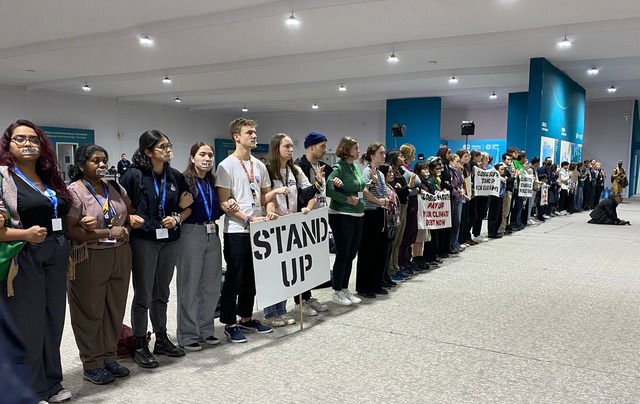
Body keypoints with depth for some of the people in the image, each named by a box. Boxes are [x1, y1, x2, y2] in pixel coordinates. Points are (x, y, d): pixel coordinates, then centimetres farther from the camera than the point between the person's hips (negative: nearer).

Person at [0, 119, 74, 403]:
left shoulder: (49, 178, 13)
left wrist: (66, 251, 10)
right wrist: (25, 234, -24)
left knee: (53, 320, 13)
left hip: (56, 257, 6)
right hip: (24, 259, -6)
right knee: (27, 324, 2)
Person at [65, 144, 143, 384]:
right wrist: (109, 233, -18)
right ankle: (92, 365, 18)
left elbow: (129, 214, 23)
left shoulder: (115, 189, 10)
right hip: (89, 260, -6)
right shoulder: (74, 191, -10)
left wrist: (132, 220, -1)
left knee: (115, 309, 12)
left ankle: (110, 358, 26)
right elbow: (70, 230, -18)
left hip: (120, 256, 6)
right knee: (91, 312, 5)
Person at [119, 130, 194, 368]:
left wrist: (177, 218, -6)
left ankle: (162, 340, 28)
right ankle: (140, 346, 17)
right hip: (143, 241, -5)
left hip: (169, 241, 5)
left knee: (161, 294, 16)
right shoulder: (135, 175, -9)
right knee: (143, 296, 4)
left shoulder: (175, 176, 5)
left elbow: (187, 207, 12)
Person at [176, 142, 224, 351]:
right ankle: (187, 335, 14)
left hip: (212, 234, 7)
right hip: (191, 234, -7)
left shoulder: (212, 182, 12)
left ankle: (205, 329, 25)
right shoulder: (184, 180, -8)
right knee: (190, 286, 3)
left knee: (212, 285, 11)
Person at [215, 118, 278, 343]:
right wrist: (249, 218, -20)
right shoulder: (227, 166, -8)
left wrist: (270, 211, -5)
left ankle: (246, 318, 29)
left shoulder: (259, 165, 11)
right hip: (236, 231, -6)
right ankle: (229, 324, 15)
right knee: (234, 279, 2)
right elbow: (224, 203, -13)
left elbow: (267, 194, 16)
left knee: (252, 278, 15)